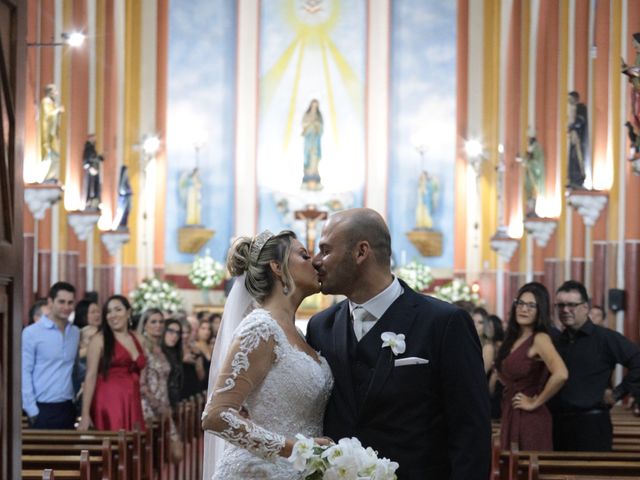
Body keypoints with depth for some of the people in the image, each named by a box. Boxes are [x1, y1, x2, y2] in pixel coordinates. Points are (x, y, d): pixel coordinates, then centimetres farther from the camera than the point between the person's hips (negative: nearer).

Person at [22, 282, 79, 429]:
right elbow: (24, 373, -7)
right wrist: (32, 411, -10)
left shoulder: (75, 333, 9)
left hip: (68, 409, 5)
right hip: (43, 410, -5)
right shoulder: (31, 333, -6)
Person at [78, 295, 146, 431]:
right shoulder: (99, 340, 0)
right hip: (109, 403, -5)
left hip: (133, 405, 5)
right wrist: (85, 414, -13)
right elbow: (91, 376, -6)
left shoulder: (138, 340, 14)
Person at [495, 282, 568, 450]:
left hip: (530, 419, -8)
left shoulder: (540, 339, -12)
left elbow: (560, 374, -28)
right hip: (509, 418, 8)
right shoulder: (513, 339, 12)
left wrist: (536, 402, -16)